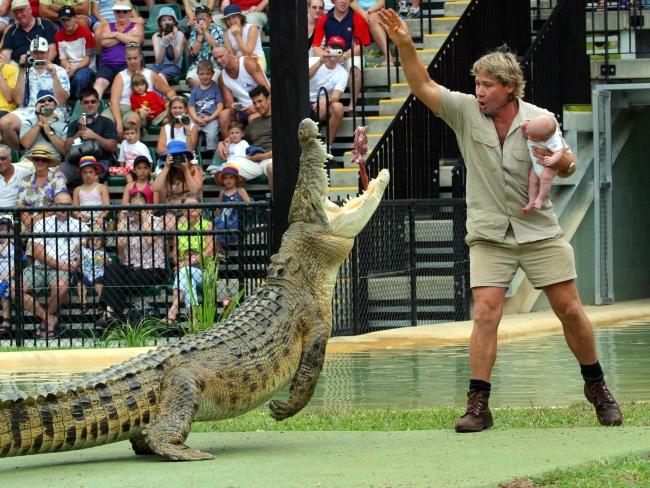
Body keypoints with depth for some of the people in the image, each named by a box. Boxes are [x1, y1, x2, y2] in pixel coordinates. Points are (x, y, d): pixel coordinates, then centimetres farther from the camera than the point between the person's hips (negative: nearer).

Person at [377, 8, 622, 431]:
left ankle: (597, 387, 22)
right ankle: (478, 404, -9)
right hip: (489, 235, 0)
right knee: (486, 313, -11)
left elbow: (566, 166, 8)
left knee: (570, 309, 4)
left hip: (539, 231, 0)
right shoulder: (466, 111, -4)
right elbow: (423, 87, -11)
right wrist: (405, 45, -25)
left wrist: (563, 161, -16)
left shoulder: (539, 120, -4)